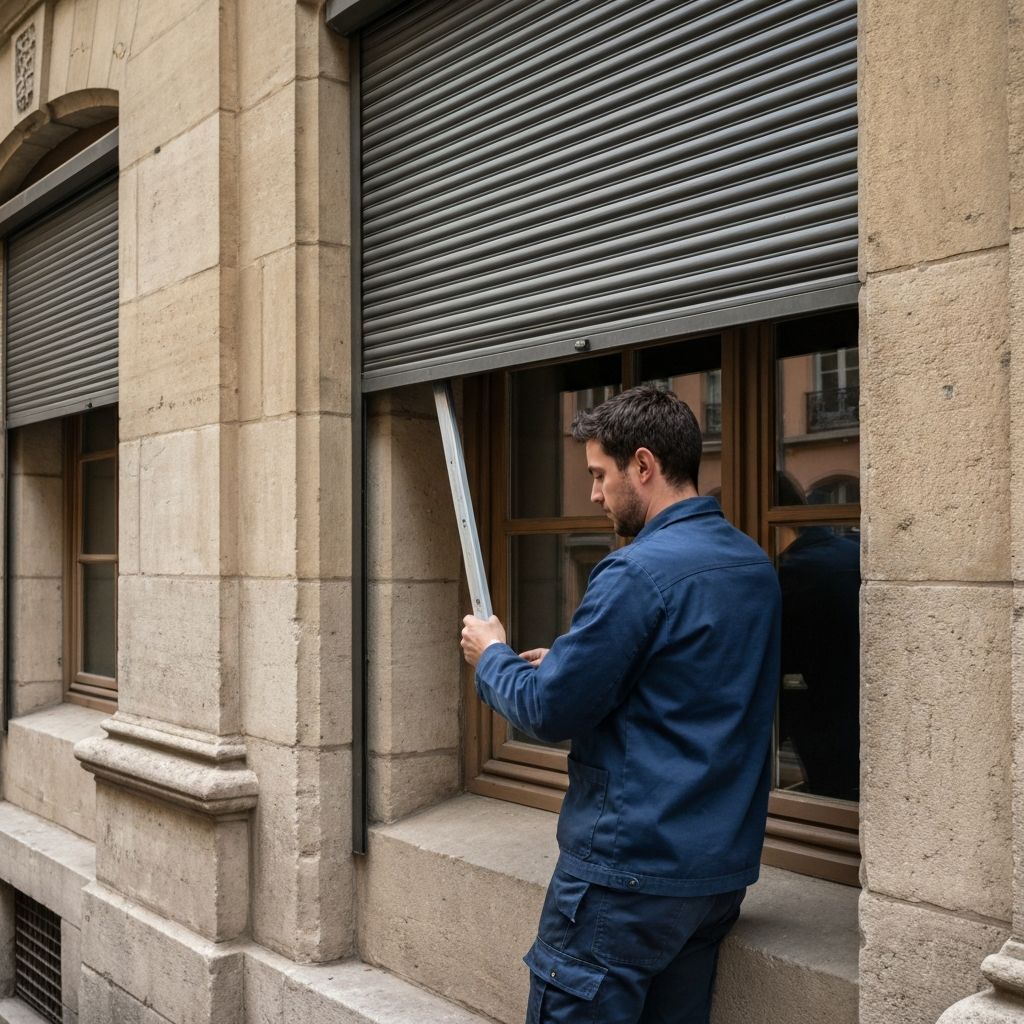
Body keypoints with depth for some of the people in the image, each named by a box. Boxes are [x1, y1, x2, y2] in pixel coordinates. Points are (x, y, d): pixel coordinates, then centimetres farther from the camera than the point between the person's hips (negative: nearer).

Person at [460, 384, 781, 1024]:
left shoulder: (638, 573, -18)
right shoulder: (755, 565, 8)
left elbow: (549, 713, -15)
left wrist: (492, 657, 4)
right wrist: (566, 664, 15)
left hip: (629, 871, -8)